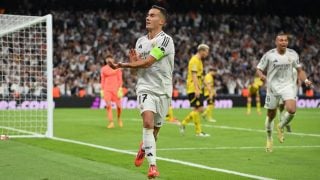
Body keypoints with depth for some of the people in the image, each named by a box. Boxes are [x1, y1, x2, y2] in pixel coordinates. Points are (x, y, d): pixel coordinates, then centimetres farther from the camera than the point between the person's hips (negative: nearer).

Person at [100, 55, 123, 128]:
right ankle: (111, 123, -8)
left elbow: (120, 79, 2)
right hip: (107, 89, 1)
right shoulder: (103, 69, 9)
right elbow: (102, 80, 13)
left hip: (116, 88, -1)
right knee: (108, 106, -11)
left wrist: (120, 89, -7)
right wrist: (102, 90, 7)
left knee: (118, 106, -1)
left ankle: (119, 118, 27)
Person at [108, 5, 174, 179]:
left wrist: (122, 65, -14)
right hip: (145, 87, 2)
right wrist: (133, 61, -6)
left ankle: (144, 147, 41)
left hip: (163, 90, -2)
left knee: (154, 129, 6)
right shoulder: (140, 41, 9)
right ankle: (152, 165, -20)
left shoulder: (165, 39, -11)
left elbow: (147, 62, -18)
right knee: (148, 122, -22)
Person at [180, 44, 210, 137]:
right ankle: (198, 131, -3)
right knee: (197, 109, -8)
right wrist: (196, 89, -26)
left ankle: (184, 123, 15)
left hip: (198, 89, 10)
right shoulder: (195, 60, -12)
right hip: (193, 89, -10)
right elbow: (194, 75, -20)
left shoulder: (199, 60, 19)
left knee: (200, 109, 7)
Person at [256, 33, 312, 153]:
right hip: (273, 87, -1)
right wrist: (262, 76, -24)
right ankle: (269, 139, 32)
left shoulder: (293, 54, 1)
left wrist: (305, 80, -7)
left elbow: (299, 70, 11)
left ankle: (281, 127, 7)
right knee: (271, 115, 7)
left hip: (288, 86, 1)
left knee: (291, 109, -24)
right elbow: (259, 70, -2)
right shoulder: (269, 55, -7)